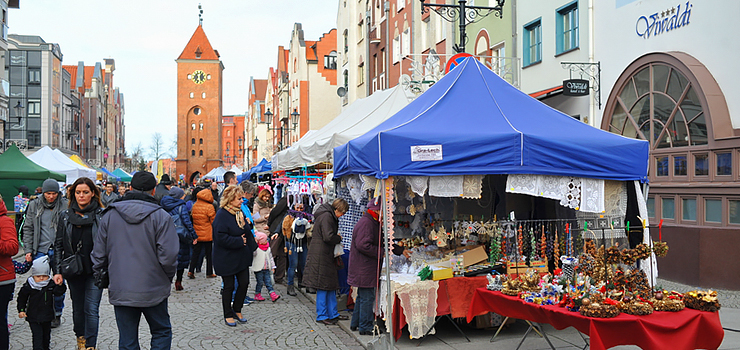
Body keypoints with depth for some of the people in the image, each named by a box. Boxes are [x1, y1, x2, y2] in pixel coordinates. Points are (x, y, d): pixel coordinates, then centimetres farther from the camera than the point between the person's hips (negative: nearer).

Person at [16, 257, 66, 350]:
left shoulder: (51, 284, -7)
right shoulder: (28, 286, -10)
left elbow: (58, 292, -17)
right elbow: (22, 298, 1)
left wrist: (60, 285, -36)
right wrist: (21, 310, -4)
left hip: (47, 317, 3)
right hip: (33, 318, -3)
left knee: (46, 335, 19)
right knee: (37, 336, -8)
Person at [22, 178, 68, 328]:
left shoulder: (65, 206, -2)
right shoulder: (34, 206, 5)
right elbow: (28, 229, 9)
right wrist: (28, 250, 1)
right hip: (40, 251, 2)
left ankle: (57, 314, 20)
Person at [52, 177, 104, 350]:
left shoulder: (101, 215, -4)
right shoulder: (65, 216, 5)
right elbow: (59, 245, 7)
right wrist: (57, 271, -1)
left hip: (94, 271, -3)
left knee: (91, 309, -7)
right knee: (78, 308, 16)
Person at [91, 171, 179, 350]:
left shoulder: (109, 215, 2)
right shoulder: (161, 216, -11)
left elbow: (99, 253, 6)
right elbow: (168, 255, -14)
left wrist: (101, 276, 20)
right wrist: (169, 276, 4)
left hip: (120, 292, 3)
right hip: (153, 290, -2)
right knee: (162, 332, 15)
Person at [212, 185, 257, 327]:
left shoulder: (240, 212, 8)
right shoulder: (222, 215, -16)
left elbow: (247, 232, 16)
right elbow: (221, 237, -22)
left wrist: (246, 224, -6)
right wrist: (239, 241, -17)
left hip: (242, 256, 7)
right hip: (227, 258, -7)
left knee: (244, 283, 8)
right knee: (229, 286, 5)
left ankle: (237, 310, 27)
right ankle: (228, 315, 19)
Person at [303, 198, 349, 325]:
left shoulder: (330, 216, 16)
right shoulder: (326, 217, -17)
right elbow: (328, 237, -24)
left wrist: (337, 238, 8)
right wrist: (339, 238, -7)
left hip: (326, 256, 11)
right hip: (320, 257, -11)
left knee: (331, 285, 14)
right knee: (323, 286, -4)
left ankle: (333, 313, 22)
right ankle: (322, 316, 4)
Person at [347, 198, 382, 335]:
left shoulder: (372, 223, 17)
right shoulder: (366, 223, -18)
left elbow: (376, 243, 22)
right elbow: (363, 245, -26)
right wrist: (380, 252, -19)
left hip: (363, 268, 11)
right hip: (365, 269, -11)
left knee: (362, 296, 19)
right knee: (367, 297, -4)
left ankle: (355, 323, 29)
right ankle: (365, 327, 3)